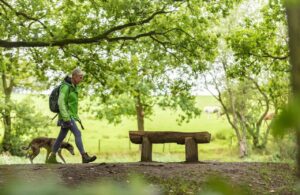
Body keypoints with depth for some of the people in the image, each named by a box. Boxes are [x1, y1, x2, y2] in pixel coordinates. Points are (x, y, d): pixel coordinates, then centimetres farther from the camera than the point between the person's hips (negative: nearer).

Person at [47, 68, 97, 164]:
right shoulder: (65, 87, -15)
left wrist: (76, 117, 20)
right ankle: (85, 157, -22)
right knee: (78, 134, -18)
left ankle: (51, 158, 18)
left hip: (70, 116, 10)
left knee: (61, 137, 12)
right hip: (66, 116, -10)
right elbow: (61, 103, -21)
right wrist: (66, 118, -27)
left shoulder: (73, 87, 15)